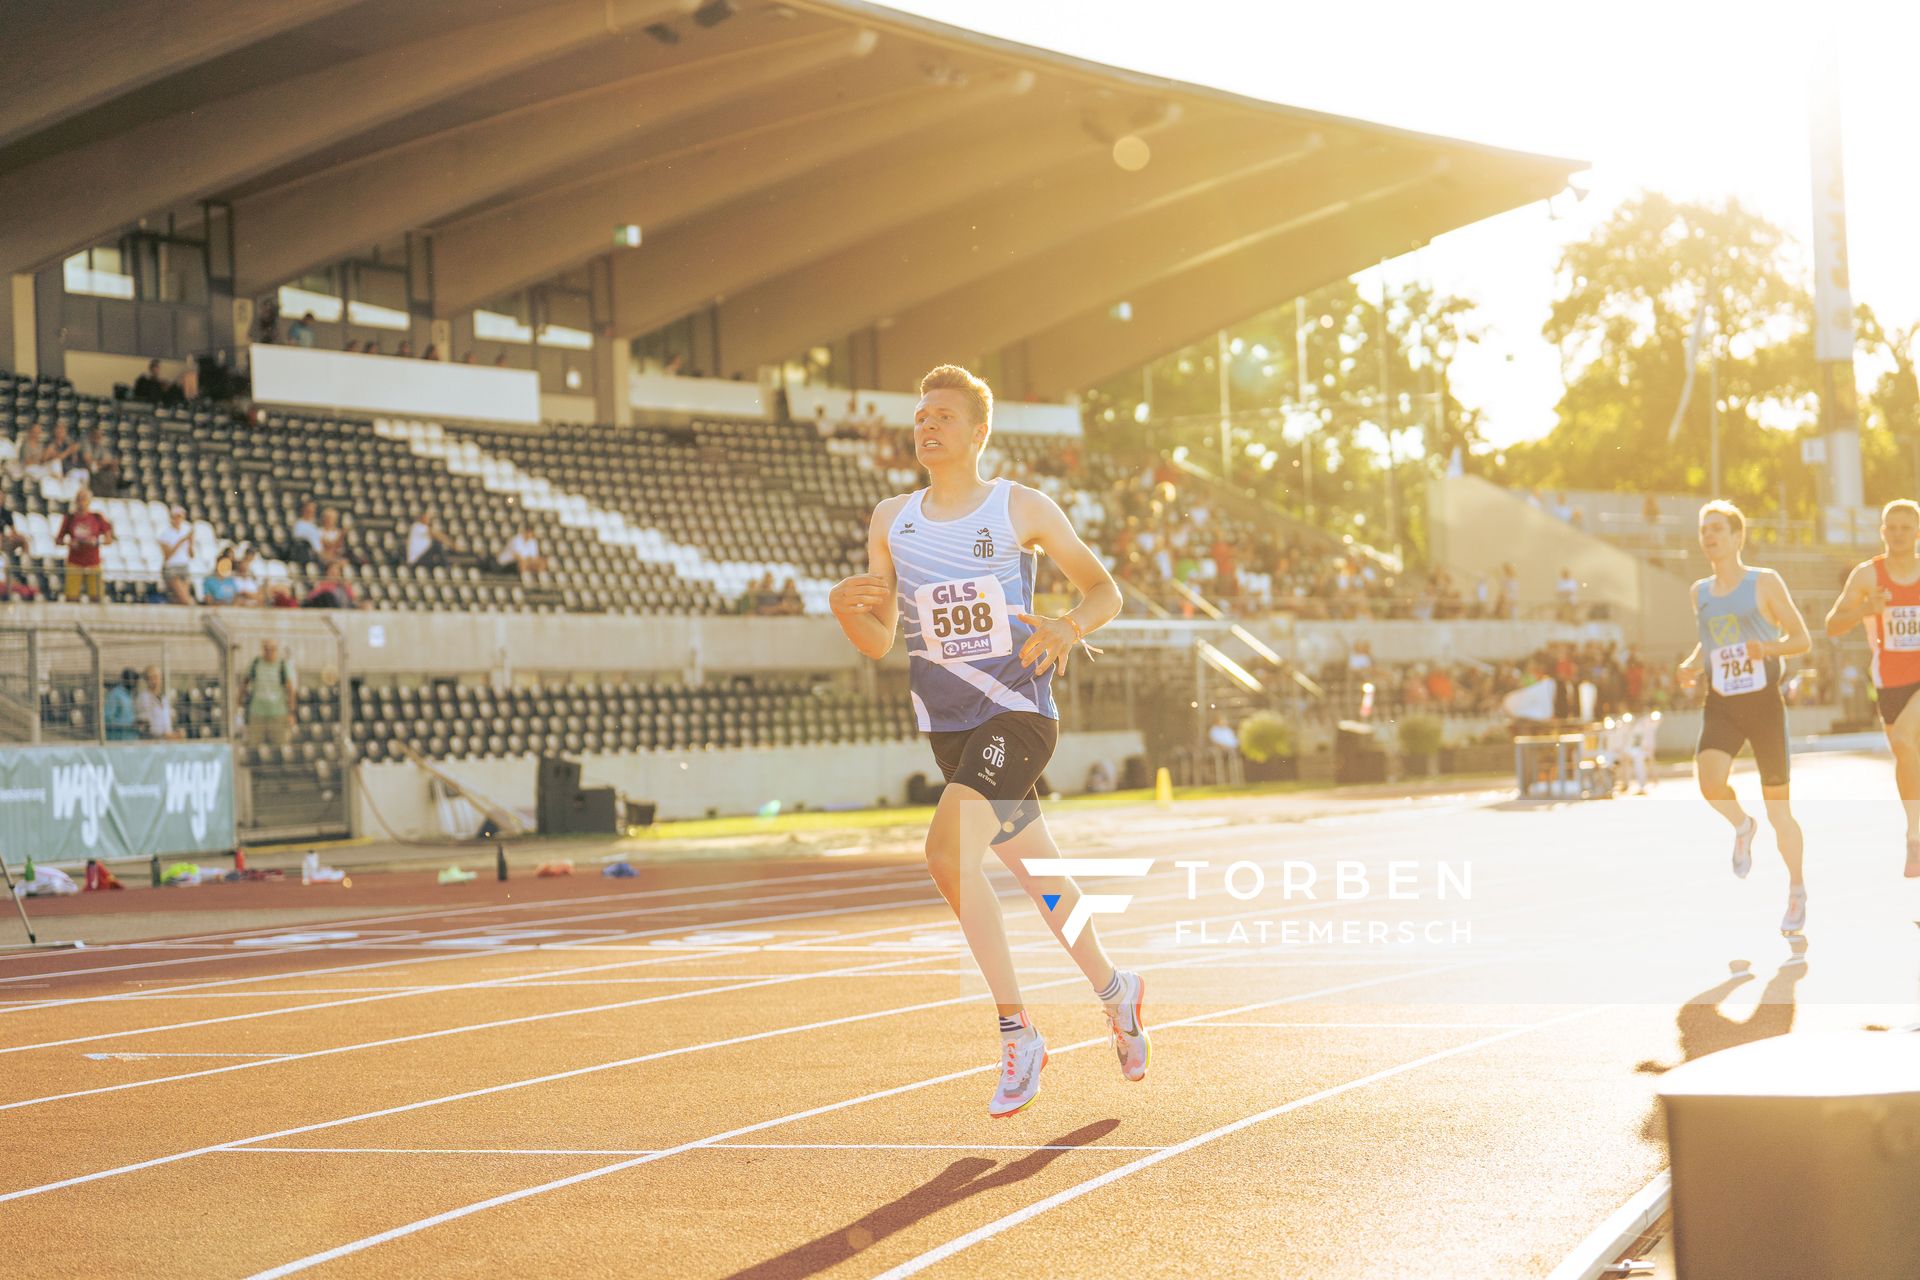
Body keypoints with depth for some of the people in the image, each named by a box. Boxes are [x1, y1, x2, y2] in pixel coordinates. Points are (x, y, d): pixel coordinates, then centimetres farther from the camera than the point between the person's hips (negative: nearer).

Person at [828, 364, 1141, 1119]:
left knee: (948, 853, -24)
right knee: (1035, 872, 14)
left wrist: (1071, 625, -18)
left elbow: (1105, 589, 3)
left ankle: (1017, 1031, -15)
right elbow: (878, 642, 10)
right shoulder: (891, 521, 9)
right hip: (947, 723, 6)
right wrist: (844, 607, -12)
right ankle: (1114, 990, 35)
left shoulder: (1022, 510, -2)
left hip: (1017, 712, -6)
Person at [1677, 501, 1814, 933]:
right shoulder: (1700, 591, 9)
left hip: (1764, 702, -3)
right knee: (1709, 780, -26)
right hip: (1720, 704, 3)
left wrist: (1770, 648, -23)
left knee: (1778, 810, 2)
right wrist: (1691, 664, 4)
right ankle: (1742, 826, 7)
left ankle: (1797, 890, 23)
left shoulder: (1765, 583, -4)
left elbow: (1803, 639, -3)